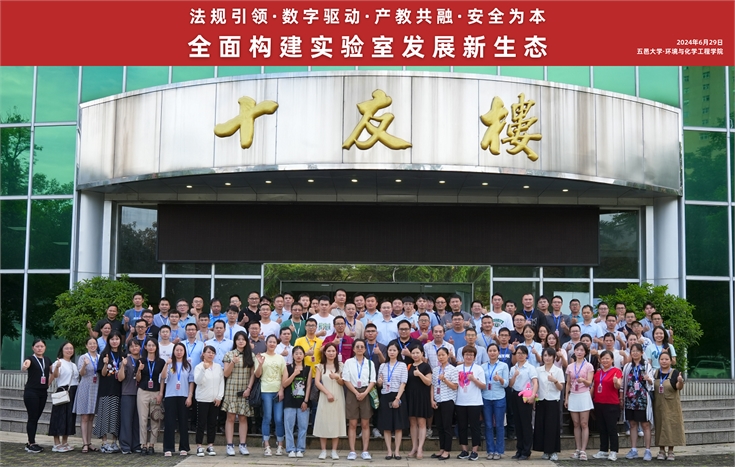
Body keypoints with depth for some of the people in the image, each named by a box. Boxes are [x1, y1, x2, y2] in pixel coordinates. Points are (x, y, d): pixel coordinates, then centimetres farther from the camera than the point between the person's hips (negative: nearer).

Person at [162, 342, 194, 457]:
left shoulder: (188, 365, 8)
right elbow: (163, 377, -11)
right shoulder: (169, 364, 4)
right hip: (170, 396, -1)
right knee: (169, 422, -2)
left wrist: (190, 396, -1)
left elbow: (191, 382, 7)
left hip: (183, 397, 1)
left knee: (183, 422, 4)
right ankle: (168, 448, 1)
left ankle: (183, 448, 11)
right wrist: (166, 364, -23)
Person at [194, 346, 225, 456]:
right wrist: (204, 369, -29)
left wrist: (219, 397, -2)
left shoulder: (218, 367, 7)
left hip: (215, 400, 4)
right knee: (201, 423, -1)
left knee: (212, 423, 7)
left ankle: (210, 446, 14)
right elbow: (197, 381, -18)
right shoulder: (199, 367, -4)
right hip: (203, 399, -4)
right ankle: (199, 447, 4)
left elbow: (222, 382, 7)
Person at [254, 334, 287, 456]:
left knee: (279, 419, -2)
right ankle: (266, 446, 3)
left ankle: (280, 445, 7)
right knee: (267, 418, -2)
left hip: (278, 391, 2)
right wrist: (260, 364, -15)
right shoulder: (261, 356, 4)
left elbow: (283, 376, 9)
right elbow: (257, 375, 1)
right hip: (266, 391, -2)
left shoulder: (280, 358, 12)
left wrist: (281, 390, -1)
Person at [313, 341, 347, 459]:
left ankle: (334, 451, 5)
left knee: (336, 423, 0)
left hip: (338, 398, 1)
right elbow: (317, 382, -4)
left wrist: (337, 377, -16)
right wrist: (327, 393, -14)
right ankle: (323, 451, 5)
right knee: (323, 423, -2)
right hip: (324, 398, -1)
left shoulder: (340, 366, 8)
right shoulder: (320, 366, 6)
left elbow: (343, 383, 5)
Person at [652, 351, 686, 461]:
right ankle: (661, 451, 14)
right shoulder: (655, 373, 6)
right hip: (658, 405, 3)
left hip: (671, 406, -3)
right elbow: (651, 387, 13)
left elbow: (679, 387, -21)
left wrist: (680, 381, -42)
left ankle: (671, 452, 10)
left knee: (671, 426, 0)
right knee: (660, 426, 6)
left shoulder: (675, 373, -6)